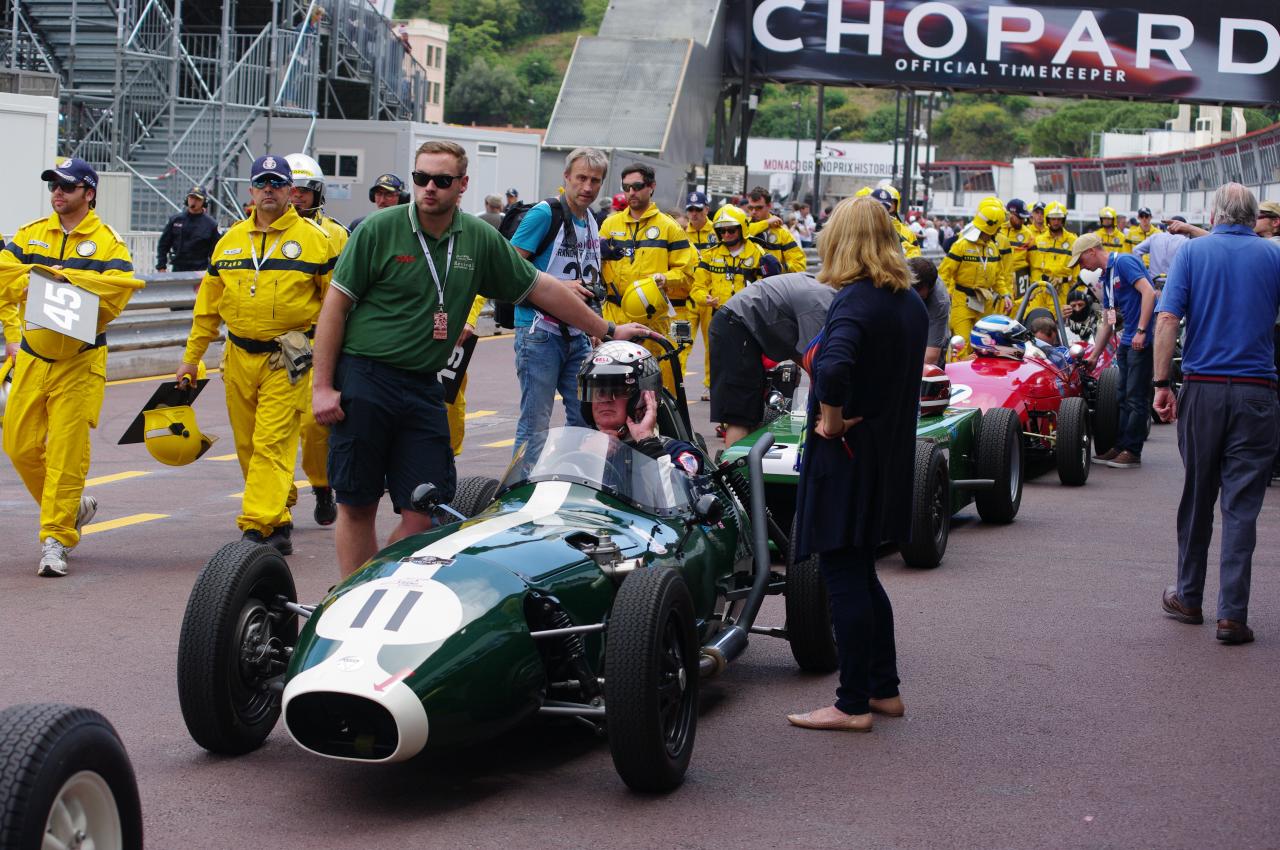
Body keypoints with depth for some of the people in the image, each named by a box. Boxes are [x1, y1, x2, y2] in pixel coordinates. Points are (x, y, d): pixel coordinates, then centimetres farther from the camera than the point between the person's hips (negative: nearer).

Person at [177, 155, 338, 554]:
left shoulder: (315, 239, -1)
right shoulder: (230, 241, 12)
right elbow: (208, 306, 17)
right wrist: (191, 357, 16)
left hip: (287, 360, -5)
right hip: (239, 357, 5)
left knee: (272, 443, -12)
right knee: (247, 446, 9)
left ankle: (256, 527, -14)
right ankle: (278, 521, 22)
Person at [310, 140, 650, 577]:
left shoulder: (480, 239, 6)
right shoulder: (379, 229, -5)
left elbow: (541, 288, 16)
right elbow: (335, 306, -3)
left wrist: (607, 330, 20)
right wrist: (322, 386, -8)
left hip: (422, 389, 4)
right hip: (362, 380, -4)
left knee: (426, 512, -2)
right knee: (358, 505, 1)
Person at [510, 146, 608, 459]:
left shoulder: (591, 222, 16)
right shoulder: (544, 213, -9)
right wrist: (560, 287, -19)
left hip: (577, 336, 8)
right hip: (540, 331, -8)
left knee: (586, 419, 8)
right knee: (535, 426, -6)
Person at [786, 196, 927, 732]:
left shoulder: (854, 300, -17)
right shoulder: (911, 302, 9)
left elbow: (834, 366, -35)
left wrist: (831, 419, -21)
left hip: (846, 453, -8)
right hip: (891, 452, 8)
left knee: (843, 576, -1)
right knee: (860, 574, 19)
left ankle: (853, 705, 4)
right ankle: (884, 688, 25)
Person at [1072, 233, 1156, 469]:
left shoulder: (1124, 262, -10)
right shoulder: (1107, 277, 18)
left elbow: (1149, 293, -21)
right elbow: (1107, 322, 23)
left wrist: (1141, 331, -23)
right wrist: (1094, 356, 23)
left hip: (1143, 339, -10)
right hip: (1127, 341, 10)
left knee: (1136, 398, -5)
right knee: (1123, 398, 12)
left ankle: (1132, 452, -1)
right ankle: (1120, 447, 17)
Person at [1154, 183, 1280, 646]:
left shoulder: (1192, 250, 1)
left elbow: (1167, 320, -7)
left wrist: (1162, 384, -5)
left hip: (1201, 388, 1)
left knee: (1197, 498, 14)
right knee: (1242, 504, 1)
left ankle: (1188, 598, 25)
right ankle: (1232, 614, -3)